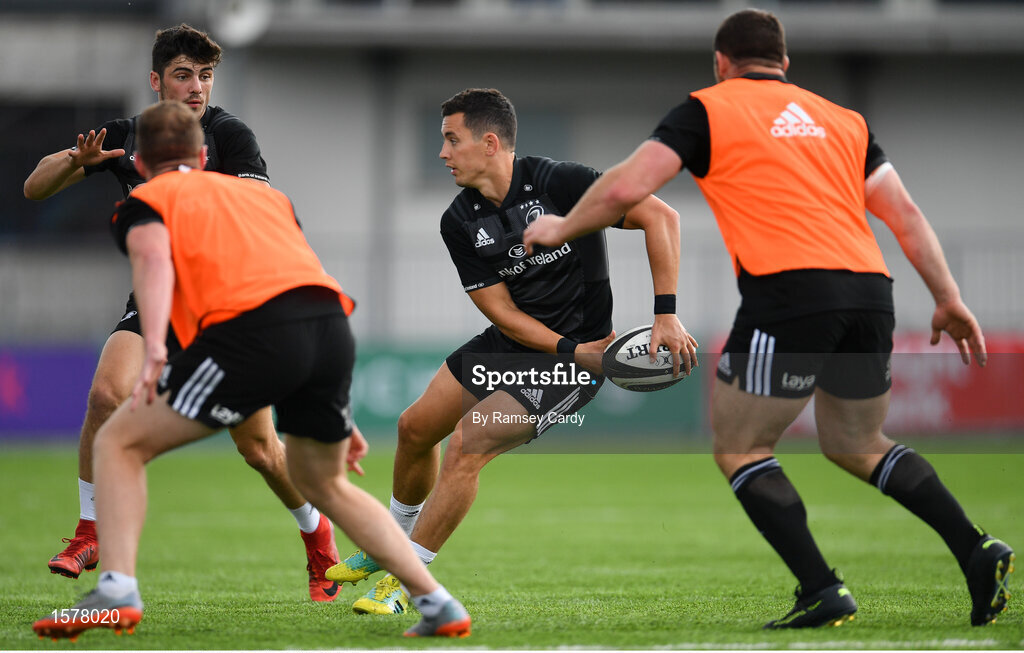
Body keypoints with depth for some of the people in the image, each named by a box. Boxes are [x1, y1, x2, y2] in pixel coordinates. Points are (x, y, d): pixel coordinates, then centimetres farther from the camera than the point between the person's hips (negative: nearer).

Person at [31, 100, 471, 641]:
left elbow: (153, 257, -4)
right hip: (333, 325, 6)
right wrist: (339, 416, 37)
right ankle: (438, 605, 23)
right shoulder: (264, 192, 36)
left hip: (251, 328, -5)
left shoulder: (143, 203, 20)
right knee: (321, 480, 29)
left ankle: (116, 591, -7)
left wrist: (153, 350, -19)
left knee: (119, 443, 11)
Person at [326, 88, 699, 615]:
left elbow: (660, 216, -22)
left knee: (467, 443, -18)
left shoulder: (558, 183, -21)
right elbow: (501, 310, -5)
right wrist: (573, 349, -20)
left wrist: (666, 315, -26)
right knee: (415, 428, 11)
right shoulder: (459, 222, -4)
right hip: (510, 343, 7)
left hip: (569, 369, -7)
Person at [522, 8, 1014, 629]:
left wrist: (561, 228, 16)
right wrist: (949, 299, 21)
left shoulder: (708, 110, 9)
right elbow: (905, 213, 18)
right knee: (857, 445, 24)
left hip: (788, 291, -6)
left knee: (740, 450, 8)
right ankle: (976, 549, 8)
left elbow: (626, 187, 0)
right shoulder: (842, 119, 23)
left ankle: (822, 590, -6)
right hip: (869, 289, 6)